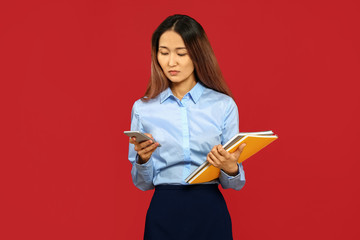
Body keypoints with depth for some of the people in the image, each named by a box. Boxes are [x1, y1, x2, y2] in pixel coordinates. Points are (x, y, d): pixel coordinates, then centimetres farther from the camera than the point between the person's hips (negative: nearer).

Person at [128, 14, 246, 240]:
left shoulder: (224, 105, -2)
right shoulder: (143, 108, 2)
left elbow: (234, 184, 2)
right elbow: (143, 183, 6)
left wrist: (230, 168, -20)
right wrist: (143, 158, -14)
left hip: (210, 214, 0)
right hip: (163, 214, 1)